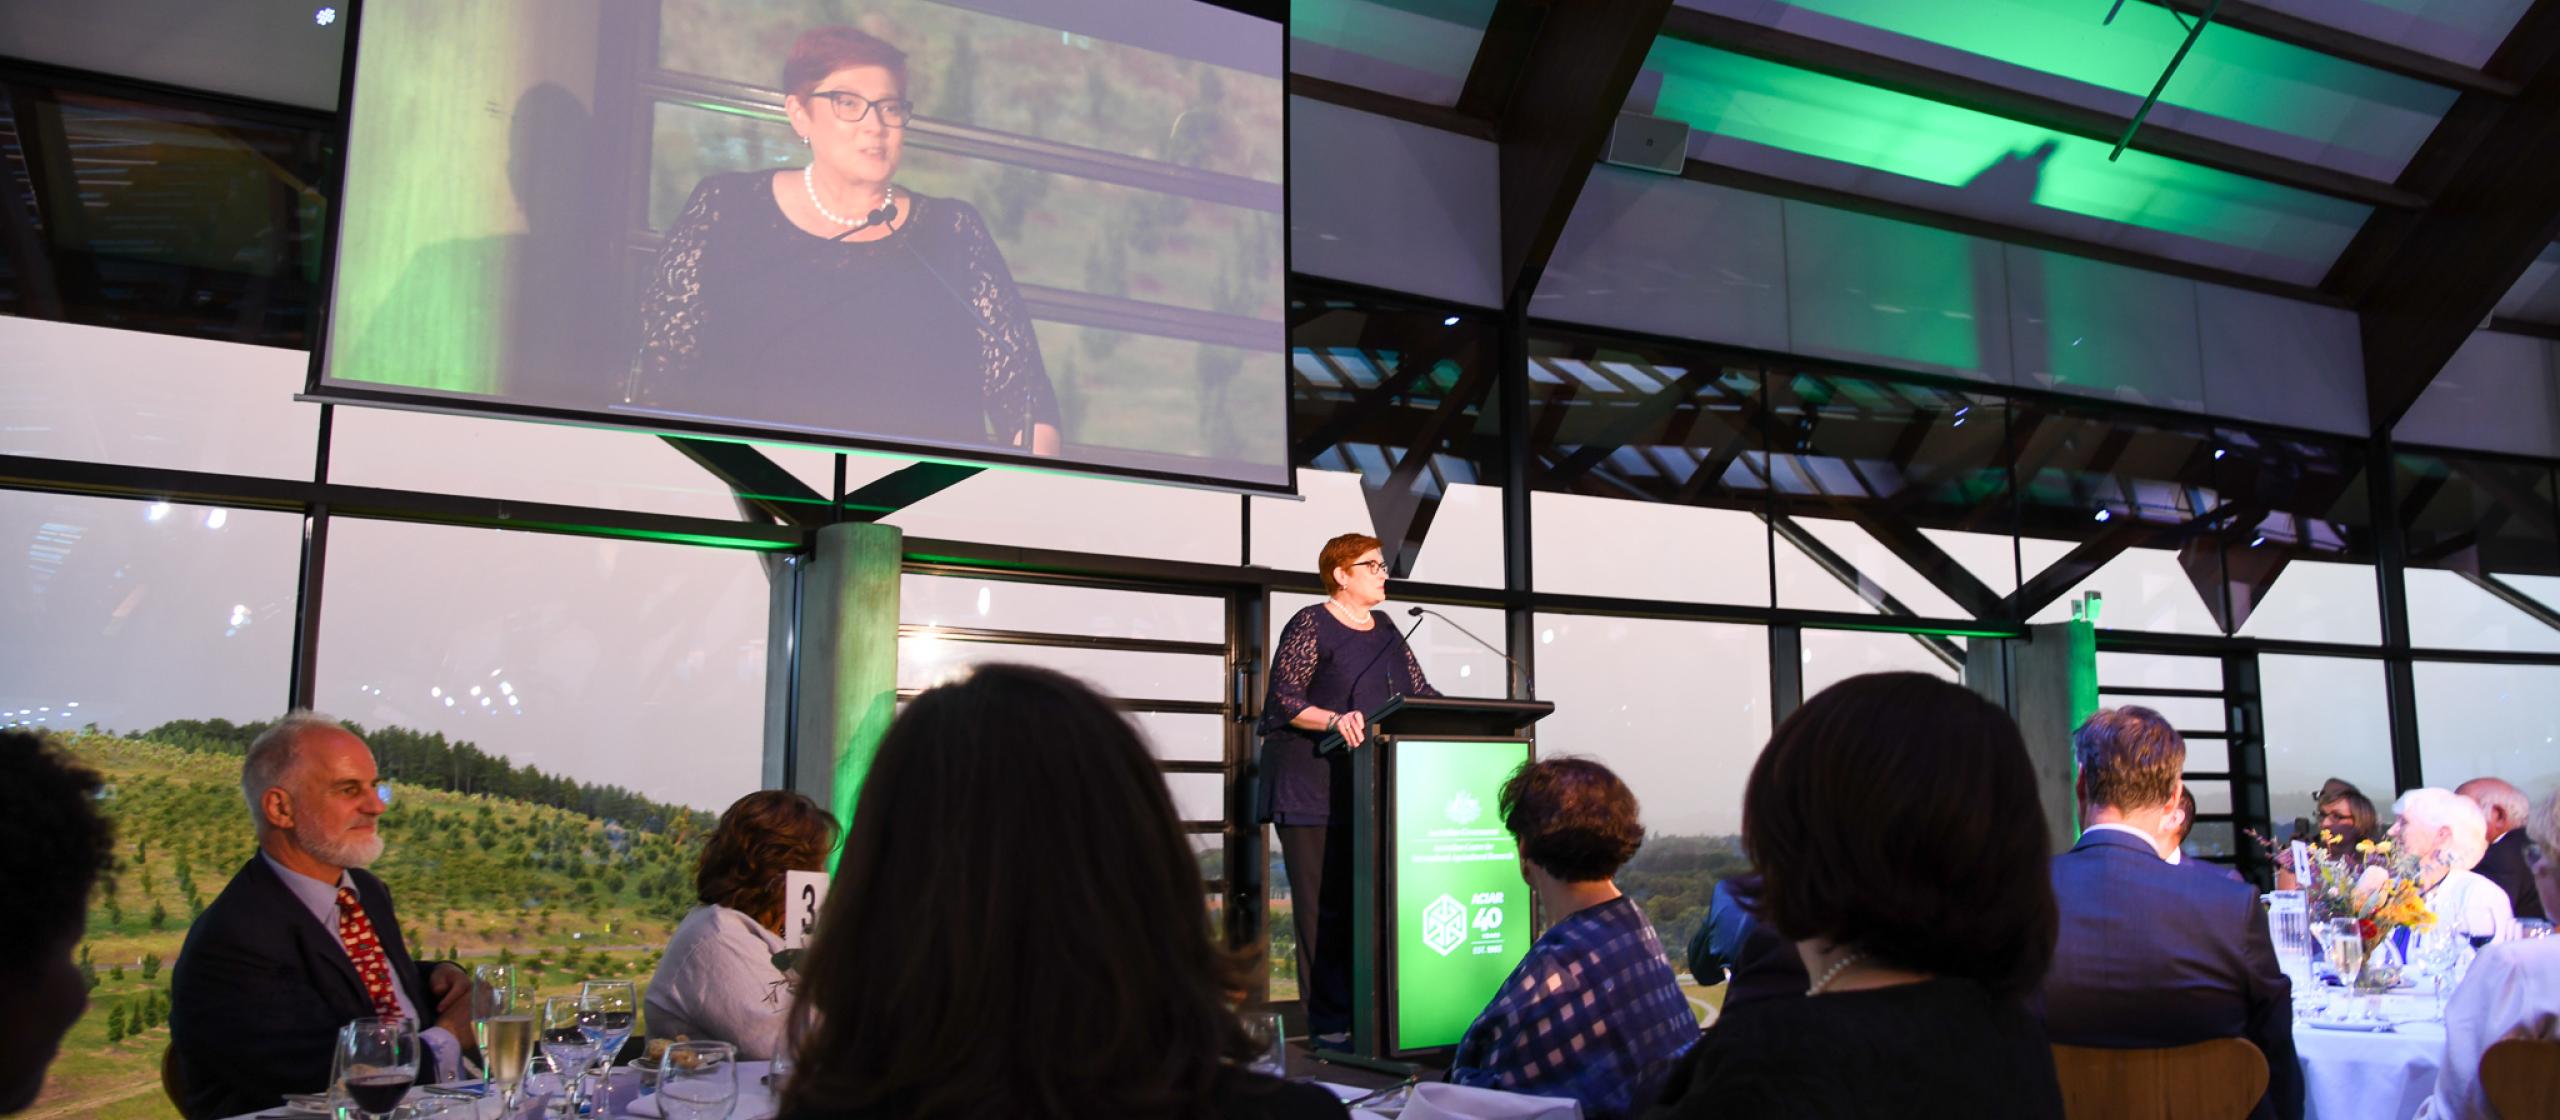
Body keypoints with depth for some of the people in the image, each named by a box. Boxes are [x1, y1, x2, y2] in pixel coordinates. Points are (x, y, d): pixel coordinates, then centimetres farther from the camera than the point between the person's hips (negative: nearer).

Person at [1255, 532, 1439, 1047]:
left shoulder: (1387, 633, 17)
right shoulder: (1310, 625, -4)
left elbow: (1420, 693, 16)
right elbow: (1283, 697, -12)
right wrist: (1335, 720, -27)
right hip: (1314, 787, -7)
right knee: (1324, 904, -5)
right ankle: (1329, 1023, 0)